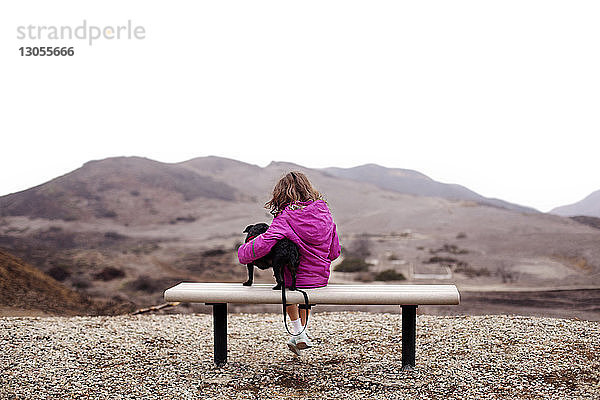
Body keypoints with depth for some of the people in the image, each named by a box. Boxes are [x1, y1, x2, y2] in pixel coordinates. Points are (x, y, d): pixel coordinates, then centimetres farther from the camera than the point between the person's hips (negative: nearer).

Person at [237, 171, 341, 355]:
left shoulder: (286, 217, -17)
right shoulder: (324, 211, -1)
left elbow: (263, 244, -29)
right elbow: (334, 251, 5)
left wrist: (243, 253, -10)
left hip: (296, 277, -4)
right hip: (321, 278, 4)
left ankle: (299, 332, 22)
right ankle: (299, 338, 37)